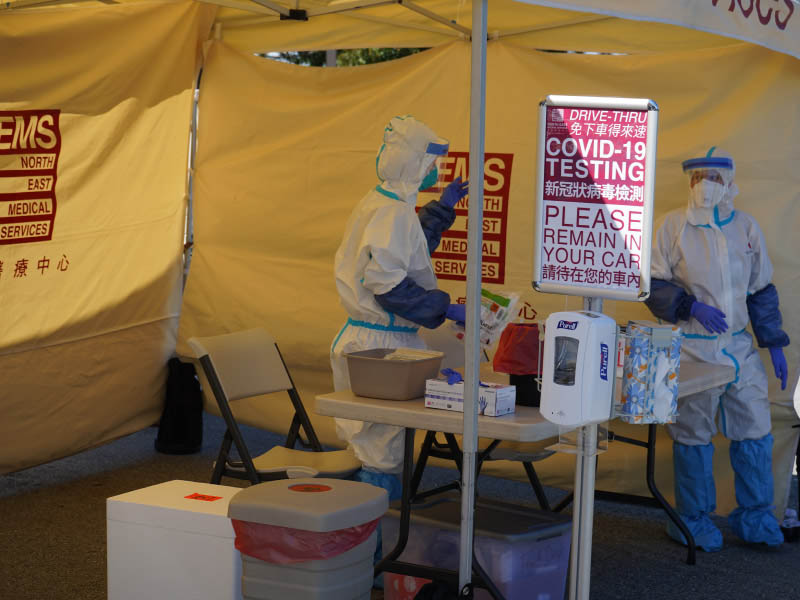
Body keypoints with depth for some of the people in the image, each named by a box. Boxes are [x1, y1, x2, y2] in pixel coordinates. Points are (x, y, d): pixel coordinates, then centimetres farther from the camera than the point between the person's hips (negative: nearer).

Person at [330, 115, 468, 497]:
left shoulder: (377, 203, 15)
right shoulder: (394, 211, -17)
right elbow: (387, 283, -24)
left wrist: (442, 208, 32)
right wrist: (444, 308, -19)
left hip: (361, 337, 11)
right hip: (382, 343, -11)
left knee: (367, 444, 15)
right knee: (382, 455, -5)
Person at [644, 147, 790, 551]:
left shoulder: (746, 227, 8)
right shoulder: (673, 225, -4)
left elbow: (762, 291, 15)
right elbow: (653, 285, -4)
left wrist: (774, 345, 13)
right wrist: (693, 307, -17)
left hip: (739, 347, 4)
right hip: (691, 347, -4)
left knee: (755, 429, 5)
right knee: (693, 434, 2)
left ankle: (754, 517, 20)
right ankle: (694, 520, 16)